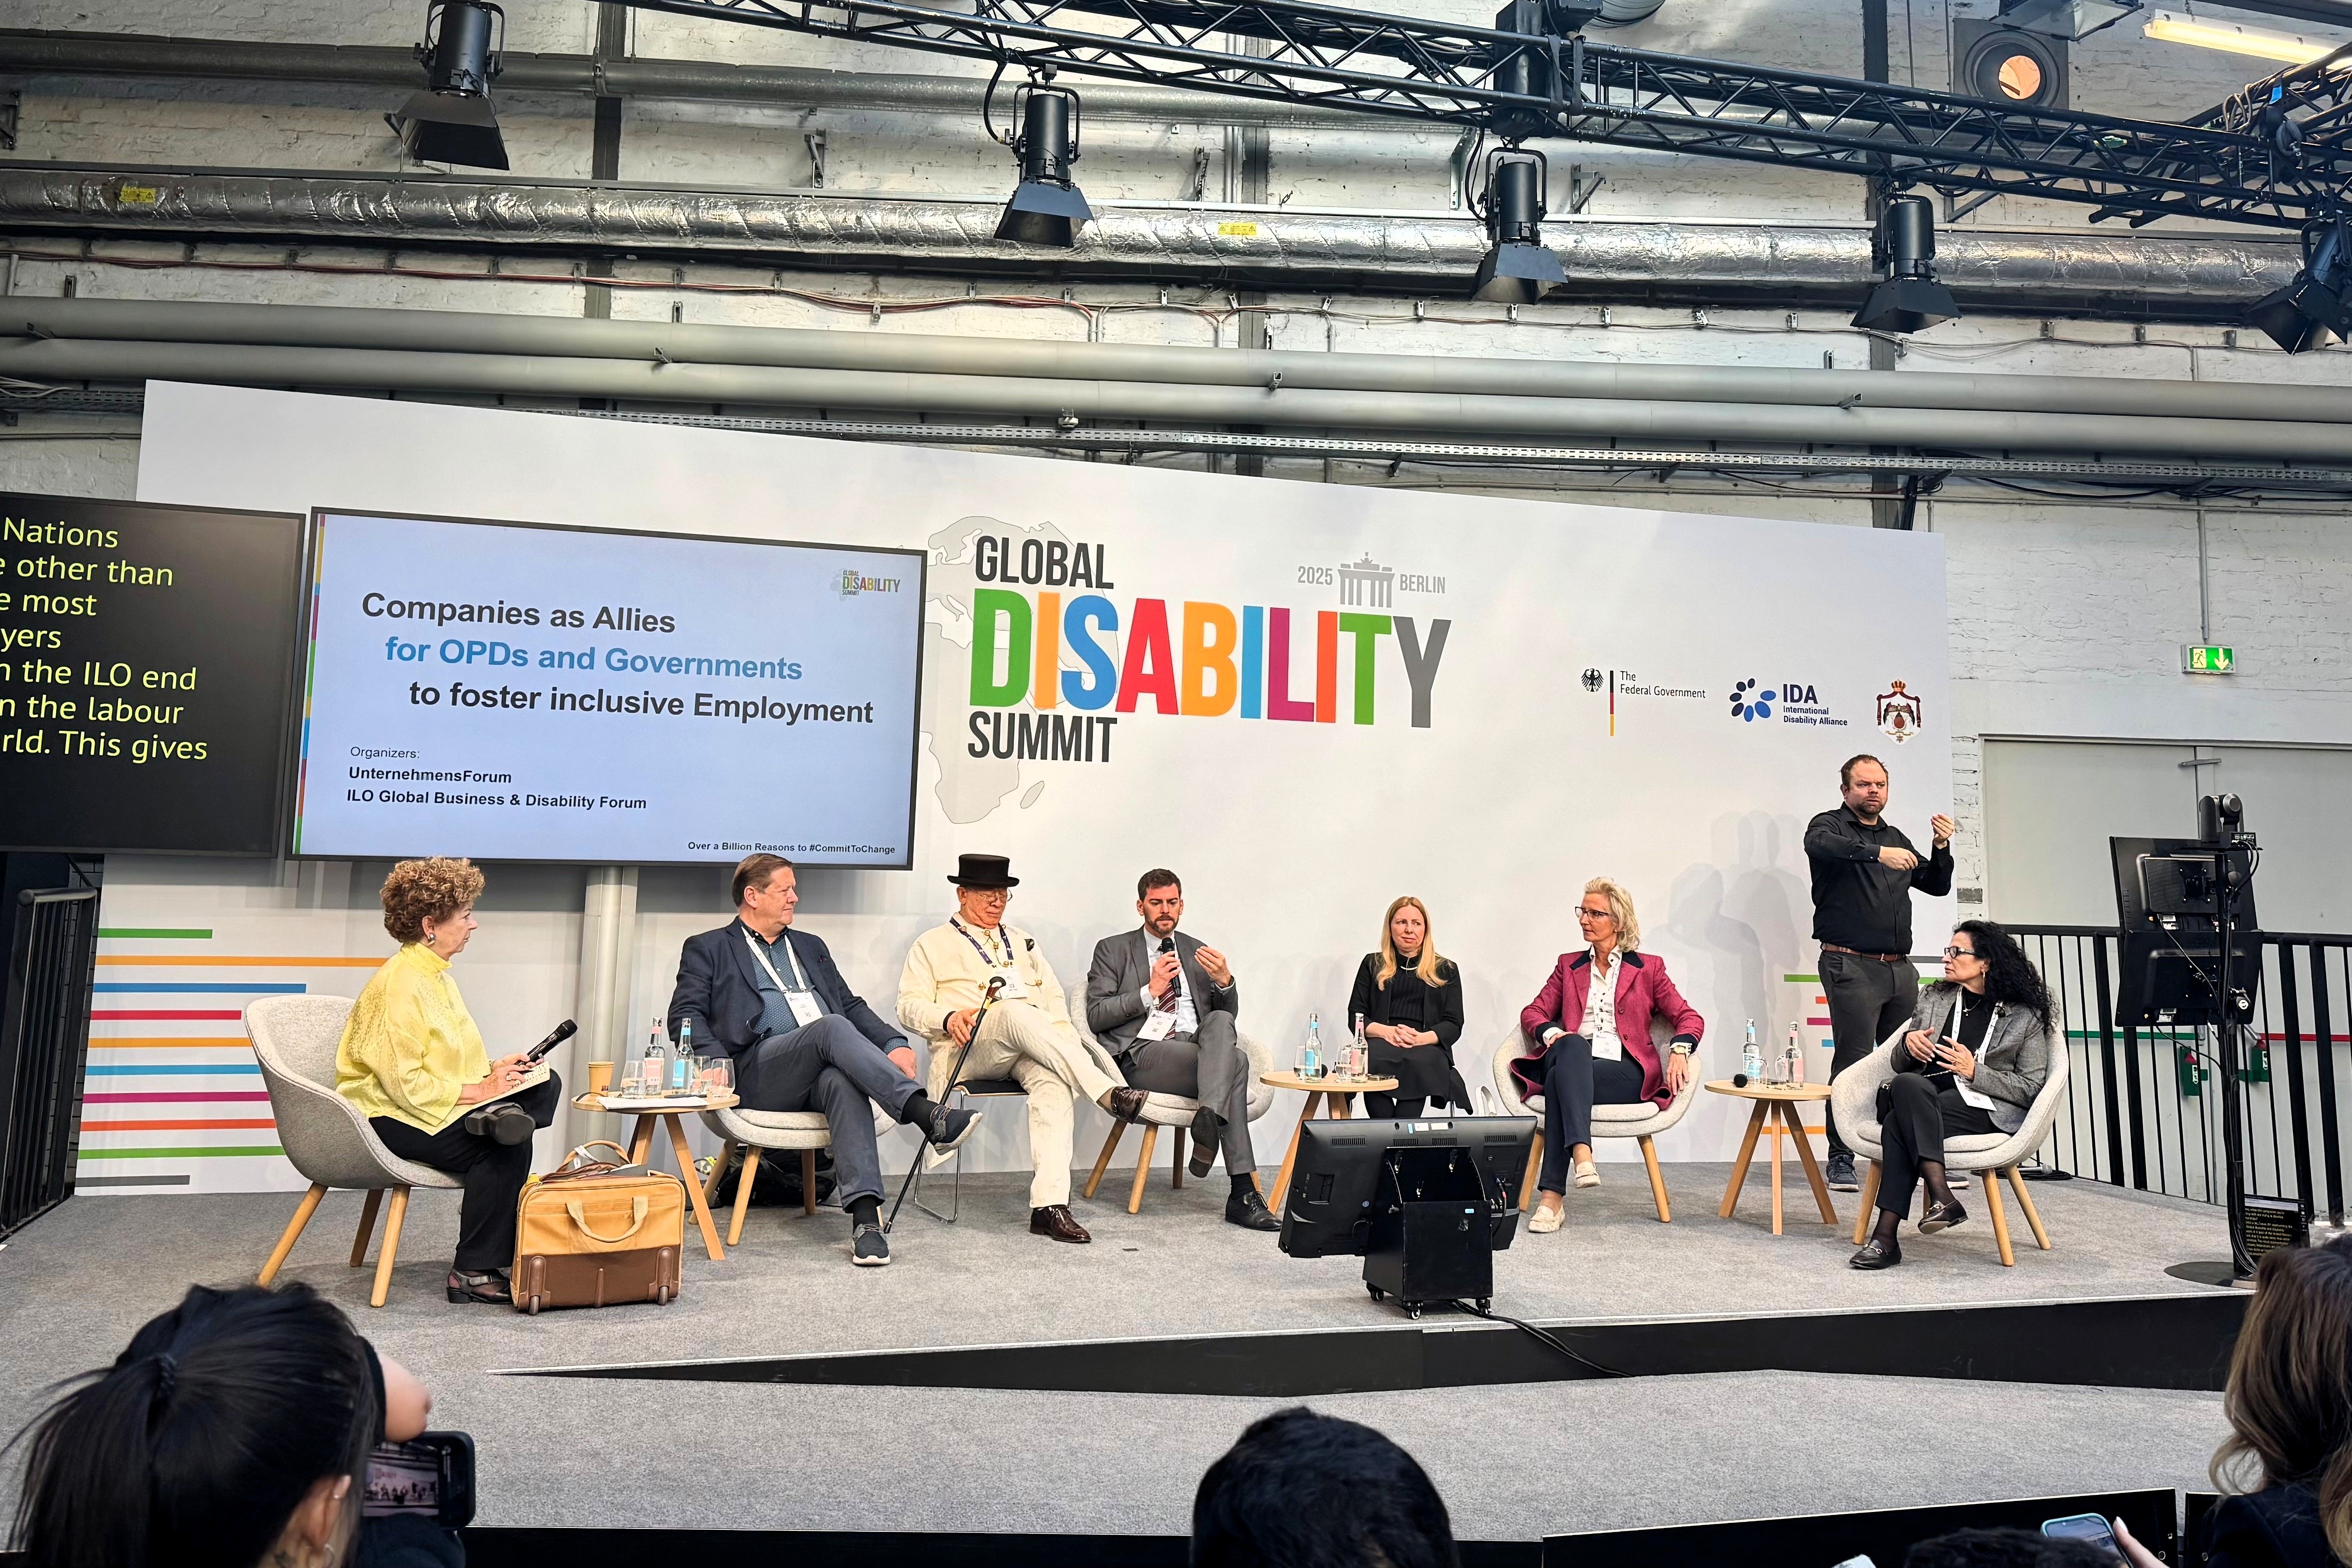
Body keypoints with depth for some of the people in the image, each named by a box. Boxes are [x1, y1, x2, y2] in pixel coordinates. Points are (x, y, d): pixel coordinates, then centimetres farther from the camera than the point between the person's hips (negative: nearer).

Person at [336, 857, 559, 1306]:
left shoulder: (435, 976, 13)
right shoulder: (398, 986, -18)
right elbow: (404, 1084, -24)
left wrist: (494, 1071, 2)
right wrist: (478, 1090, -20)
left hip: (434, 1102, 9)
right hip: (389, 1116, -9)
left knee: (546, 1083, -7)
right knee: (505, 1147, -28)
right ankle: (474, 1275, -21)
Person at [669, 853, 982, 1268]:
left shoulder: (810, 946, 30)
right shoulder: (707, 950, 16)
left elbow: (851, 1005, 24)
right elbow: (685, 1016, 5)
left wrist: (893, 1043, 5)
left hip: (823, 1070, 4)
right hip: (758, 1072, -3)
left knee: (842, 1080, -35)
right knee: (831, 1028, -34)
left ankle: (866, 1217, -46)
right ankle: (926, 1114, -45)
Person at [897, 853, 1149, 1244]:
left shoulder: (1022, 943, 31)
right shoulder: (933, 945, 17)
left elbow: (1054, 1000, 23)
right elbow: (910, 1006, 6)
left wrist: (1068, 1047, 3)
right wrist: (949, 1017, -16)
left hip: (1027, 1051, 4)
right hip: (967, 1049, -3)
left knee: (1053, 1081, -35)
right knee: (1015, 1012, -38)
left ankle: (1050, 1205, -42)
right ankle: (1108, 1094, -46)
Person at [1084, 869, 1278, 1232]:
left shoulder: (1198, 952, 22)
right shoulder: (1113, 950, 11)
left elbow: (1229, 1015, 17)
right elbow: (1096, 1017, -1)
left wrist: (1224, 981, -5)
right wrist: (1150, 991, -11)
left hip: (1199, 1046, 4)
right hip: (1142, 1054, -4)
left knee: (1220, 1023, -32)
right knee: (1236, 1061, -29)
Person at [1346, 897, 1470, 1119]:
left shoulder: (1446, 970, 20)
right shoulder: (1373, 965, 23)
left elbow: (1454, 1026, 10)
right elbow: (1356, 1016, 13)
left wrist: (1421, 1038, -12)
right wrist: (1386, 1031, -9)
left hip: (1427, 1047, 0)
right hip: (1381, 1042, 1)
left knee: (1418, 1063, -39)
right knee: (1371, 1058, -38)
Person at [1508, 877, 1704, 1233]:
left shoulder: (1648, 967, 18)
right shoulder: (1569, 965, 25)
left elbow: (1689, 1018, 12)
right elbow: (1533, 1012, 18)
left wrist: (1679, 1050, -10)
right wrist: (1551, 1032, -7)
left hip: (1625, 1073, -2)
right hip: (1573, 1064, 2)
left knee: (1562, 1079, -36)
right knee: (1572, 1046, -38)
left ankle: (1552, 1195, -44)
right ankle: (1582, 1154, -55)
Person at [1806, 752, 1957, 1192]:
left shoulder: (1896, 838, 22)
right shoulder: (1830, 825, 2)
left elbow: (1937, 886, 23)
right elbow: (1820, 845, -23)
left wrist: (1941, 847, 5)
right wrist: (1878, 853, -36)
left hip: (1900, 969, 6)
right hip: (1851, 966, -6)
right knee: (1853, 1064, -8)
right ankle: (1841, 1160, -2)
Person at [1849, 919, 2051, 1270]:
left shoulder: (2025, 1016, 9)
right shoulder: (1934, 998, 21)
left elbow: (2031, 1087, 2)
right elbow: (1900, 1066, 23)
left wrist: (1974, 1071, -11)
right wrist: (1908, 1044, 0)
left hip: (1984, 1108, -4)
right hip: (1925, 1100, 4)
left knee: (1899, 1123, -34)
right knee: (1906, 1084, -36)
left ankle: (1886, 1236, -38)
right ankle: (1942, 1196, -44)